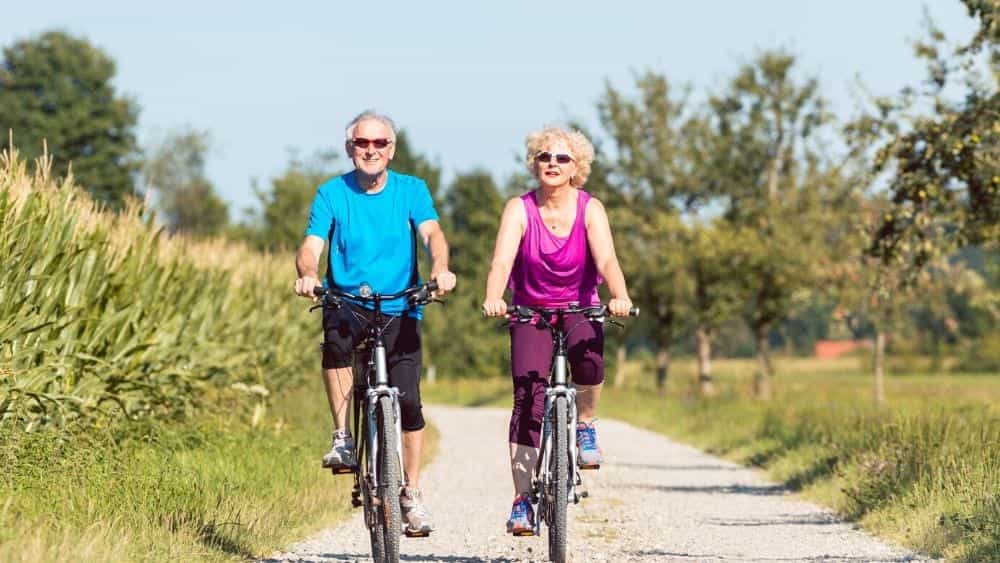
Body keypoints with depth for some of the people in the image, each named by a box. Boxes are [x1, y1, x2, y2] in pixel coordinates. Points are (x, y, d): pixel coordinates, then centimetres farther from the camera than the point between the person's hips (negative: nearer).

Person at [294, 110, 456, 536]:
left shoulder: (411, 191, 4)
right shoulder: (332, 194, 3)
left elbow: (432, 233, -12)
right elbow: (311, 246, -7)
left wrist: (440, 268, -34)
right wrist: (308, 273, -31)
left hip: (399, 310, 1)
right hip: (347, 305, -1)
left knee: (408, 400, -10)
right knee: (336, 337, -36)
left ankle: (411, 494, 6)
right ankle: (342, 438, -22)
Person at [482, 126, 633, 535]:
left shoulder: (590, 209, -10)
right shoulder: (520, 209, -11)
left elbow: (606, 259, -24)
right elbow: (502, 260, -25)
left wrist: (620, 297, -44)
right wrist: (493, 298, -46)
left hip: (580, 310, 0)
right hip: (530, 312, 0)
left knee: (589, 363, -33)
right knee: (527, 400, -13)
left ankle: (585, 426, -3)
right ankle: (522, 499, -9)